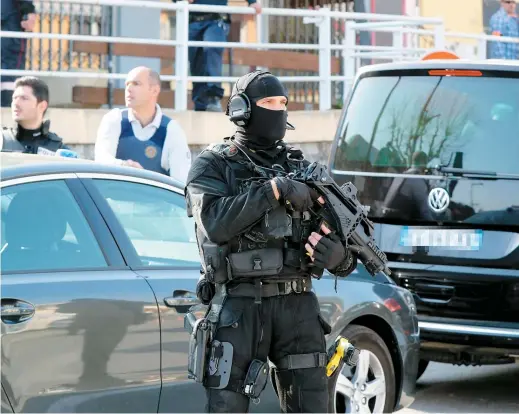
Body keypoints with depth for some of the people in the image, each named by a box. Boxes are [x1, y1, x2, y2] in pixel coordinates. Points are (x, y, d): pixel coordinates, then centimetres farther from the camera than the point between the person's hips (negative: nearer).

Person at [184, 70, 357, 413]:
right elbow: (215, 223, -16)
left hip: (297, 305, 4)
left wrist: (340, 256, -12)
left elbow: (334, 230, 12)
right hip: (239, 306, -4)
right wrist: (275, 189, -19)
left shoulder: (300, 166, 15)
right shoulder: (213, 165, 3)